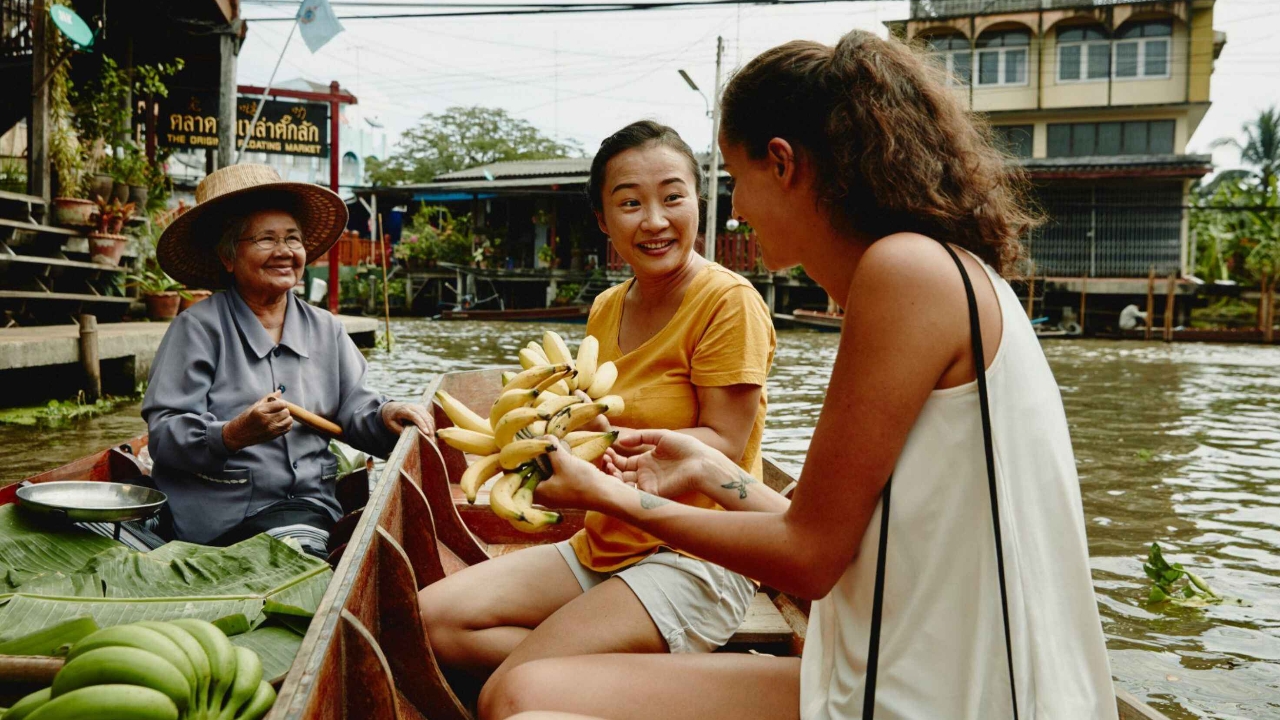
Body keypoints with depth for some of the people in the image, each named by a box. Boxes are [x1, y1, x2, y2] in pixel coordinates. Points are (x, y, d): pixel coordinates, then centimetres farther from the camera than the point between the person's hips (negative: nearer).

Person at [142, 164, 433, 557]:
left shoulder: (326, 329, 15)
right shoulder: (198, 327, -1)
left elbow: (351, 409, 10)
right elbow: (163, 435, -7)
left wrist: (384, 414, -13)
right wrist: (234, 434, -25)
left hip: (309, 505, 5)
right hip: (223, 514, -4)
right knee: (299, 544, -32)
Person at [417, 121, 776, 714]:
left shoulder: (729, 301, -14)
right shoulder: (606, 309, 9)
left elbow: (723, 446, -17)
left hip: (694, 560, -8)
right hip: (601, 548, 9)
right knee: (431, 618, -3)